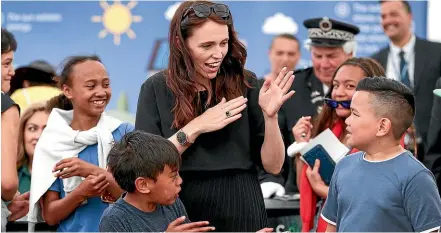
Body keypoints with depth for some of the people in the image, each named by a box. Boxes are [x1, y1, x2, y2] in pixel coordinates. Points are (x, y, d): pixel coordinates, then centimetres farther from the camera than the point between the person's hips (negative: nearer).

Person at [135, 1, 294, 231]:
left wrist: (270, 116, -18)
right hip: (181, 210, -1)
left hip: (240, 210, 1)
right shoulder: (157, 89, -5)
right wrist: (195, 128, -18)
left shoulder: (245, 84, -3)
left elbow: (273, 165, -2)